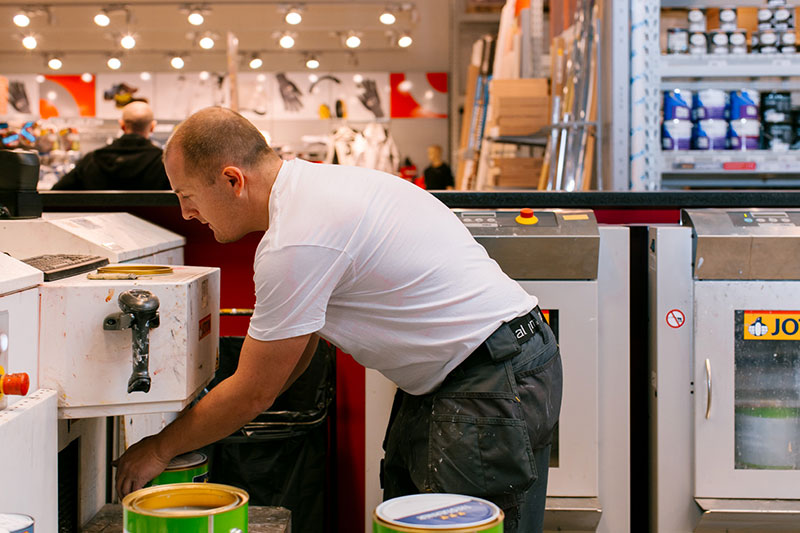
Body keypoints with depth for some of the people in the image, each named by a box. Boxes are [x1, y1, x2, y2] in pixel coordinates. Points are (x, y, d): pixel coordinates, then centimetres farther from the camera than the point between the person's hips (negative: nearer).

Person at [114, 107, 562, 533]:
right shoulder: (308, 186, 9)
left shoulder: (295, 244, -23)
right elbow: (299, 345, 18)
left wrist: (160, 449, 3)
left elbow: (255, 392, -12)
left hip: (497, 383, -10)